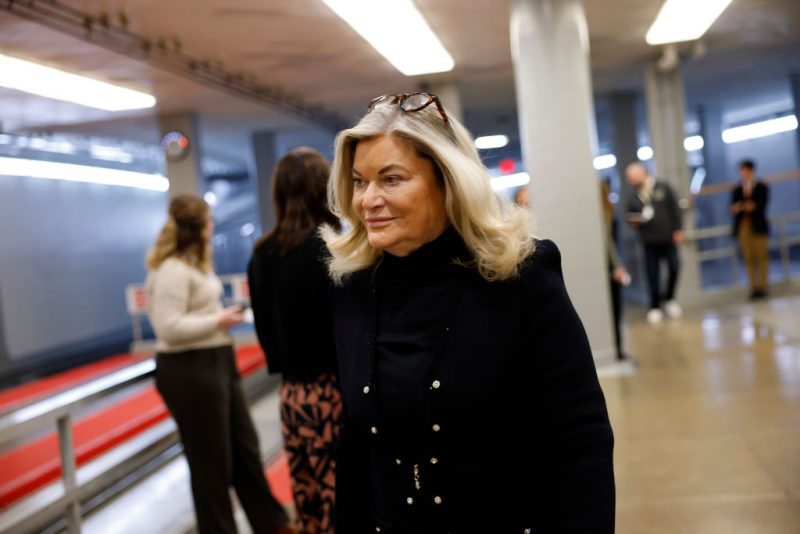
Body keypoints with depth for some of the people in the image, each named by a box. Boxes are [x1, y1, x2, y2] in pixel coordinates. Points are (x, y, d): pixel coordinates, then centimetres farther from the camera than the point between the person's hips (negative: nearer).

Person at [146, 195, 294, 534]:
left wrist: (222, 315, 0)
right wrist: (218, 320, -18)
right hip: (189, 371, -11)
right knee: (211, 460, 4)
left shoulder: (195, 264, 13)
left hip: (216, 363, 11)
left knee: (245, 447, 19)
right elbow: (169, 328, -25)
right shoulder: (172, 271, -19)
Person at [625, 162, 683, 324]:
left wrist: (678, 230, -2)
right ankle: (655, 306, 13)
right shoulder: (633, 198, 1)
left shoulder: (663, 188, -1)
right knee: (653, 274, 1)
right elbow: (631, 218, 10)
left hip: (668, 238, 0)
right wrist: (633, 221, -14)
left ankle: (669, 298, 24)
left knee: (674, 268, 2)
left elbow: (675, 210, 2)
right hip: (649, 242, 0)